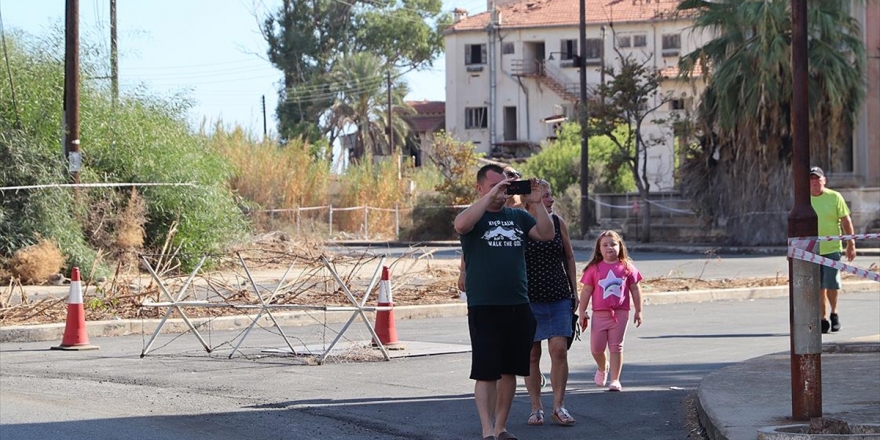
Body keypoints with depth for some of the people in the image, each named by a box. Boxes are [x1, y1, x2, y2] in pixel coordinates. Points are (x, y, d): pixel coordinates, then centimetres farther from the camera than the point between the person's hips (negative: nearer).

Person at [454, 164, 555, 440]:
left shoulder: (518, 216, 12)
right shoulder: (474, 216, 0)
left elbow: (547, 235, 1)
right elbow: (461, 225, -24)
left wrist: (537, 203, -10)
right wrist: (491, 196, -26)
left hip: (518, 307, 5)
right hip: (484, 309, -5)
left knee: (509, 371, 10)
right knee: (485, 373, -5)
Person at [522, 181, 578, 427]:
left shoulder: (558, 222, 6)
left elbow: (569, 257, 15)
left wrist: (574, 290, 13)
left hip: (559, 298, 2)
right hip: (529, 300, -2)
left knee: (560, 350, -5)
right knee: (532, 354, 3)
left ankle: (559, 406, 3)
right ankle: (536, 407, 12)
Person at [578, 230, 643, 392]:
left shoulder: (627, 267, 2)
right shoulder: (594, 269, 1)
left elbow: (635, 290, 8)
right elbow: (586, 291, 4)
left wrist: (638, 311, 7)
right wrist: (582, 312, 2)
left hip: (620, 313, -1)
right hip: (600, 313, 1)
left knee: (616, 348, 1)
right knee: (596, 347, 4)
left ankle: (615, 380, 6)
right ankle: (602, 368, 36)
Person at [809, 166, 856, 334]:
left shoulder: (834, 197, -1)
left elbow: (846, 221, 1)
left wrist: (851, 244, -2)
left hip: (832, 249, -2)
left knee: (831, 284, -6)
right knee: (818, 287, 3)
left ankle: (834, 314, 18)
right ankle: (823, 319, 12)